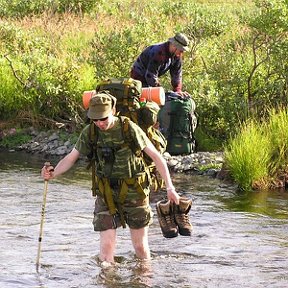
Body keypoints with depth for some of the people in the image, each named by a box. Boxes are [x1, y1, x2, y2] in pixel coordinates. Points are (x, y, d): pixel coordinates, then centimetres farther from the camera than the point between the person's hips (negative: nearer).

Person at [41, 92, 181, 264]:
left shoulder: (129, 129, -12)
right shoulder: (90, 133, -4)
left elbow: (156, 156, -7)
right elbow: (71, 158, 1)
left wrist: (170, 187, -10)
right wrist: (53, 174, -19)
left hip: (134, 193, -2)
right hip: (107, 195, 2)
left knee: (140, 246, 8)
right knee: (107, 246, -9)